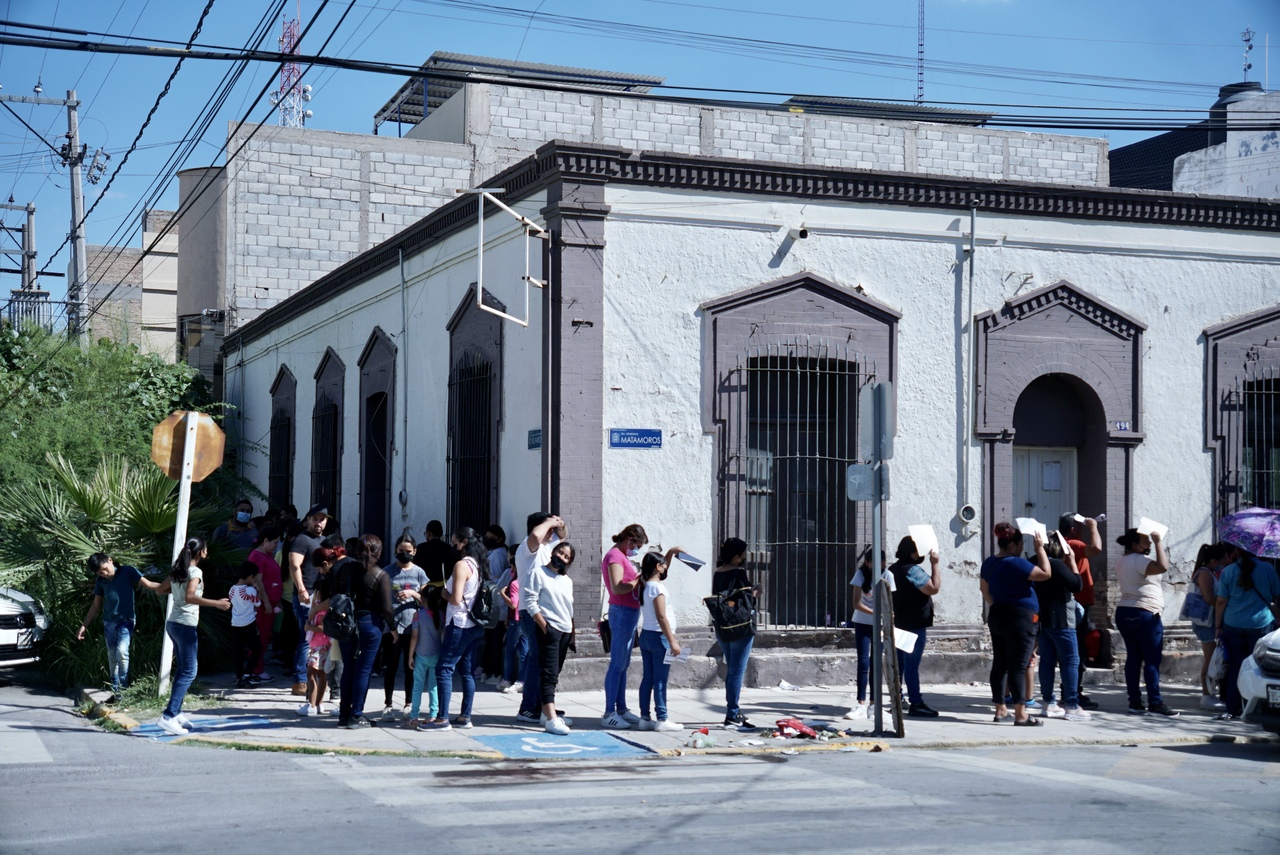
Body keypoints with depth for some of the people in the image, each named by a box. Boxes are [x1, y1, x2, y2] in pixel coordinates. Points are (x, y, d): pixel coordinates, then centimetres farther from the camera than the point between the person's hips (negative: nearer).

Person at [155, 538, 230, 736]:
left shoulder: (177, 571, 12)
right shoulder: (195, 572, -12)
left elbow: (160, 590, 21)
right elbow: (190, 597, -26)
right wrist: (216, 603, -27)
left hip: (172, 623, 9)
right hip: (186, 625, -9)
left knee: (182, 670, 18)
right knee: (188, 673, -7)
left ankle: (176, 712, 20)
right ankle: (168, 717, -15)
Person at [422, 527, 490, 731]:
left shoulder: (462, 565, -14)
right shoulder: (478, 564, 11)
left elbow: (456, 599, -19)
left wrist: (442, 592, -1)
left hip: (460, 624, -9)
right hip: (476, 625, 9)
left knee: (444, 669, -5)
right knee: (467, 670, 11)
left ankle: (442, 719, -8)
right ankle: (465, 717, 13)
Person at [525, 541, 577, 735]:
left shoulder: (567, 581, 19)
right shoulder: (538, 573, -2)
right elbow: (530, 602, -9)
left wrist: (572, 635, 15)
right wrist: (544, 626, -15)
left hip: (565, 631, 7)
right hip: (549, 629, -7)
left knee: (553, 675, 10)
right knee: (550, 673, -13)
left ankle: (547, 712, 16)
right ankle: (551, 719, -20)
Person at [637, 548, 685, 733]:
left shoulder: (645, 585, 10)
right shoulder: (657, 587, -16)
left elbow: (662, 571, 31)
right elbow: (661, 617, -20)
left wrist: (670, 552, 24)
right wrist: (672, 641, -19)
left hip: (646, 635, 9)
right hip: (658, 636, -9)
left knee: (648, 678, 10)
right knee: (660, 680, -5)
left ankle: (645, 718, 11)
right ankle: (662, 720, -3)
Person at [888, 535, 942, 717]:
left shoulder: (893, 569, 14)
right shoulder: (913, 570, -17)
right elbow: (934, 588, -22)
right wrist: (935, 564, -16)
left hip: (898, 623, 10)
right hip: (914, 625, -10)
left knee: (899, 664, 12)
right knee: (912, 665, -9)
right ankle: (916, 703, -8)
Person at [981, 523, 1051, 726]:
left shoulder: (989, 563, 8)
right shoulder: (1016, 564, -17)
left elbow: (986, 592, 16)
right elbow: (1045, 573, -17)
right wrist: (1040, 548, -9)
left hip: (997, 616, 8)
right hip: (1020, 618, -8)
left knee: (1000, 664, 11)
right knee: (1018, 666, -8)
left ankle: (1000, 710, 16)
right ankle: (1020, 715, -8)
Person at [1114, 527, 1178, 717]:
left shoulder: (1122, 562, 16)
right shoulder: (1138, 560, -14)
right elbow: (1163, 567, -29)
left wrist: (1157, 544, 20)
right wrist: (1159, 543, -19)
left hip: (1124, 613, 10)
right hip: (1144, 614, -10)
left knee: (1133, 658, 8)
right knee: (1153, 659, -7)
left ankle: (1135, 702, 8)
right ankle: (1155, 703, -9)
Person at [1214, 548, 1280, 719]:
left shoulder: (1228, 572, -2)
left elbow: (1221, 602, -2)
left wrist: (1218, 627, 6)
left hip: (1233, 626, 1)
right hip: (1262, 625, -1)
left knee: (1235, 667, 7)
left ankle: (1232, 709, 8)